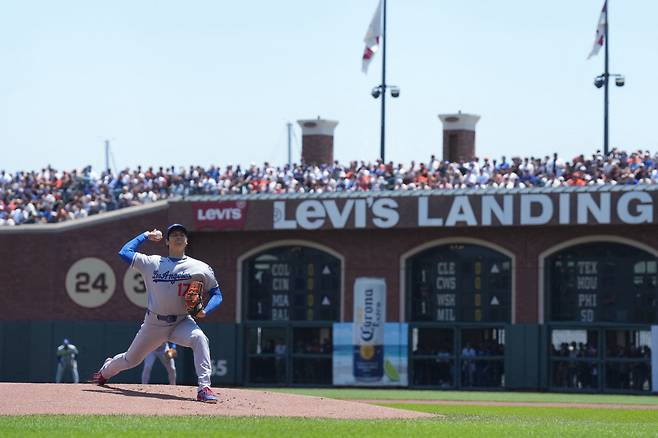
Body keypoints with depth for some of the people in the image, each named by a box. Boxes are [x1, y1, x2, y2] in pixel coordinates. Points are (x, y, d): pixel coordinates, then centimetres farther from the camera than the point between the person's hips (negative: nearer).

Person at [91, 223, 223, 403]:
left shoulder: (200, 268, -4)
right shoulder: (152, 263, 0)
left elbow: (216, 294, 1)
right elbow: (124, 252, 3)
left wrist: (205, 311, -19)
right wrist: (146, 235, 9)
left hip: (182, 322, -1)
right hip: (154, 324, 2)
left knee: (199, 338, -35)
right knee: (130, 360, 16)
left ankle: (204, 388, -36)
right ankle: (106, 371, 51)